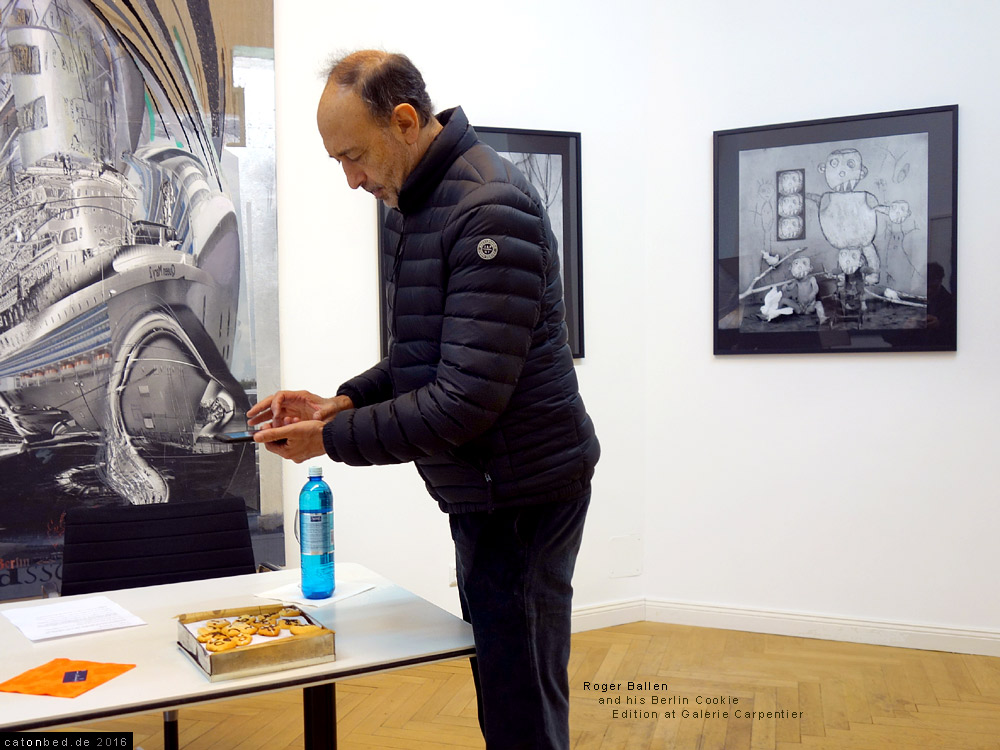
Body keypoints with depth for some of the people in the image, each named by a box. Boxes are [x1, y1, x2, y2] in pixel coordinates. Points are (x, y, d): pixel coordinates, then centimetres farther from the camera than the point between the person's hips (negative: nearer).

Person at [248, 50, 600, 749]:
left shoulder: (490, 210, -20)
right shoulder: (419, 204, 12)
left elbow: (466, 397, -24)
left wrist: (331, 440, -16)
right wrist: (343, 402, 3)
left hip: (521, 493, -9)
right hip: (484, 489, 10)